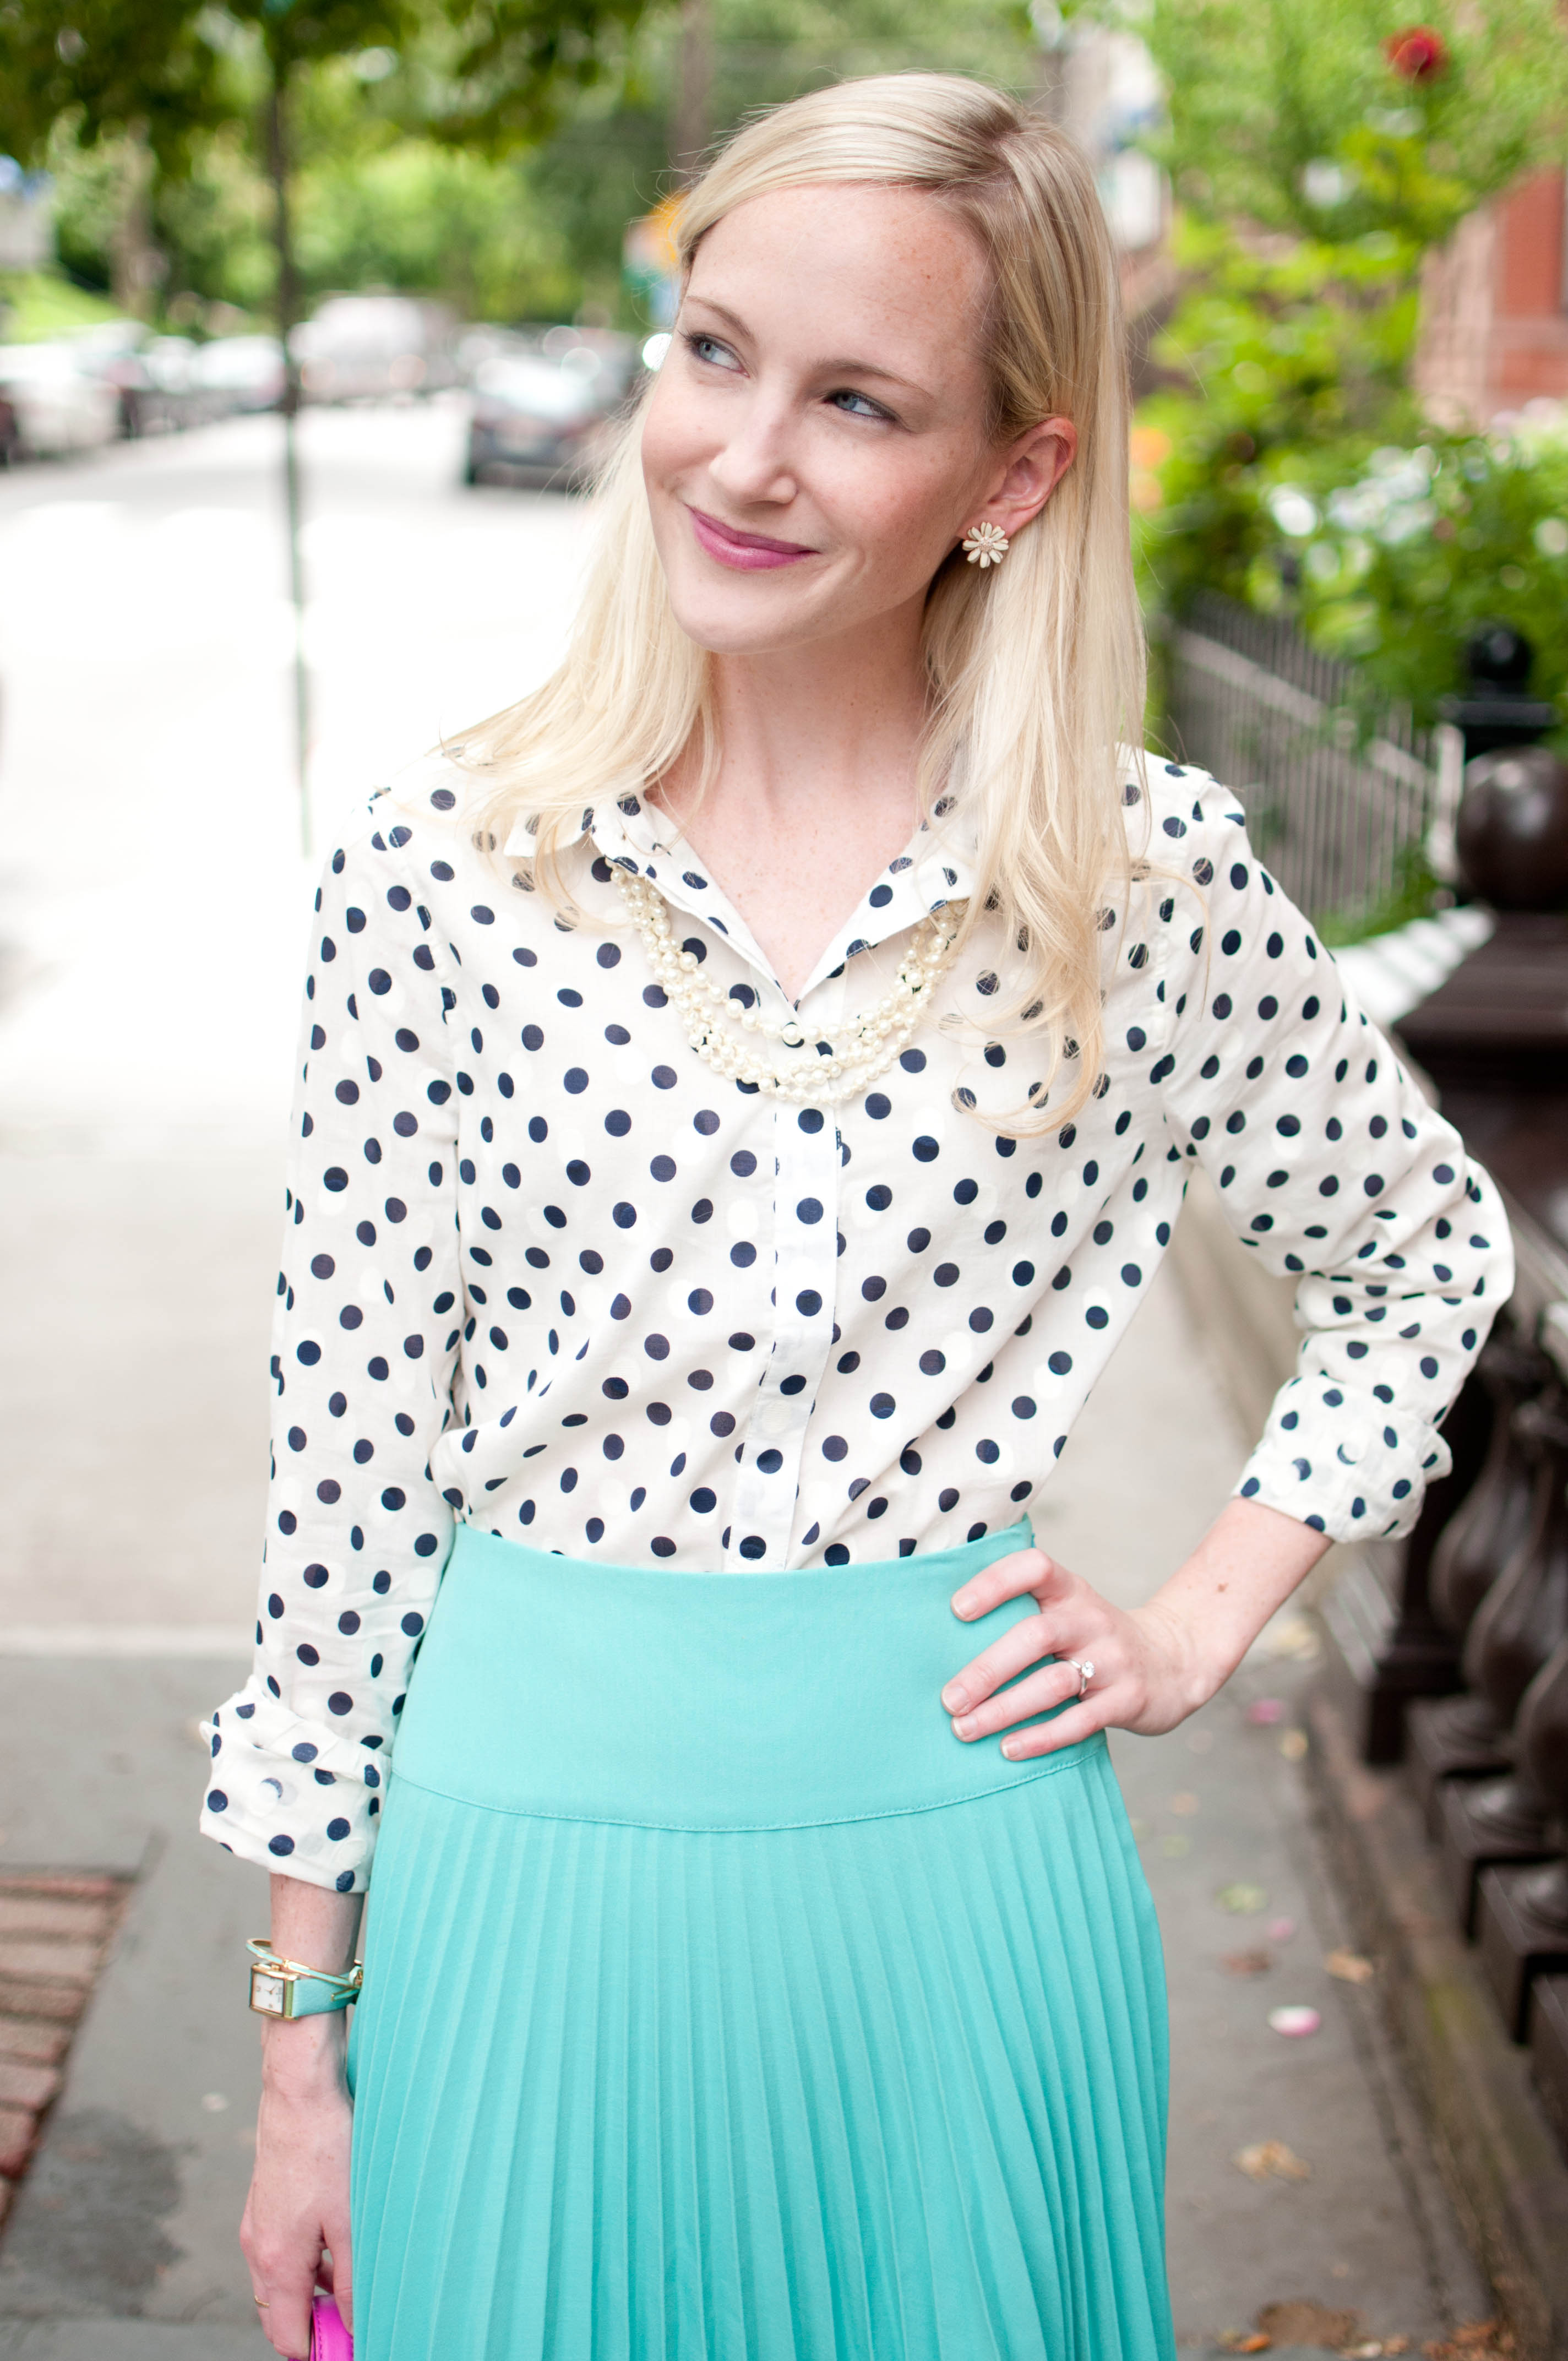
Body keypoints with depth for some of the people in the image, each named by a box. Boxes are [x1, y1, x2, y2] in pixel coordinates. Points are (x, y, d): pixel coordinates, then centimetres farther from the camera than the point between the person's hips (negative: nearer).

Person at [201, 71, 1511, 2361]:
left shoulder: (1150, 877, -8)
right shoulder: (439, 875, -8)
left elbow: (1431, 1250, 10)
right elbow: (352, 1460, -4)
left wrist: (1207, 1619, 2)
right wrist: (306, 2035, 1)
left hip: (953, 1872, 0)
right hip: (537, 1847, 0)